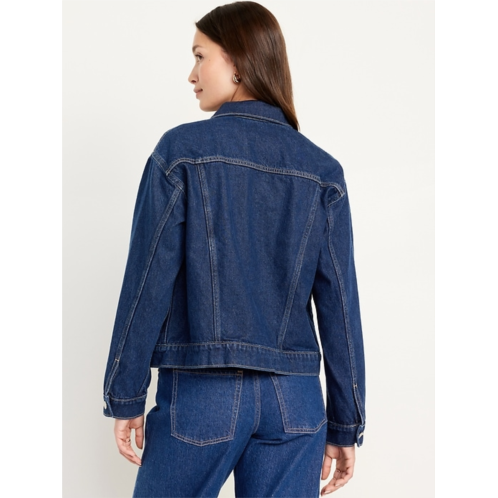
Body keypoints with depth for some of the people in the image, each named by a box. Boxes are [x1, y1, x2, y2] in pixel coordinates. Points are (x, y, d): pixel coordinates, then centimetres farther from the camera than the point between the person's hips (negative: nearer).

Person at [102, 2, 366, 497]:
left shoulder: (182, 150, -6)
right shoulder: (322, 171, 3)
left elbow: (147, 283, -8)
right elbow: (340, 306, 2)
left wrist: (124, 397, 1)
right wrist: (345, 424, 8)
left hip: (202, 394, -2)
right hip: (293, 401, 3)